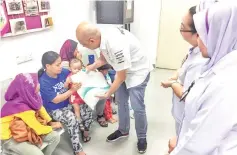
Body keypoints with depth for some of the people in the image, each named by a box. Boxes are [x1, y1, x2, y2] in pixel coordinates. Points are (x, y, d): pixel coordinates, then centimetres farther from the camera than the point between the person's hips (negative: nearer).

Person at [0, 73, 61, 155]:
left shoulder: (29, 96, -14)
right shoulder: (22, 108, -34)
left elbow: (40, 108, 4)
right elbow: (39, 130, -24)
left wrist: (51, 122, -4)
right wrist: (53, 126, -8)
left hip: (24, 130, 7)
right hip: (10, 138, -7)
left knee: (55, 137, -2)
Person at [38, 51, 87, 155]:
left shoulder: (63, 72, -9)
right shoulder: (44, 82, -22)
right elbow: (56, 100, -21)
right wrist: (72, 90, -24)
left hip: (68, 103, 6)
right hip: (54, 110, -5)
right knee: (71, 119, -30)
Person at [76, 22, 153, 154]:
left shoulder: (115, 45, -40)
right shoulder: (102, 37, -15)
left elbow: (121, 77, -28)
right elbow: (103, 59, 6)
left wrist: (108, 94, -15)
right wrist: (88, 69, -7)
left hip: (138, 71, -8)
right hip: (123, 70, 8)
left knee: (137, 107, -5)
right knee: (121, 102, 16)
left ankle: (142, 137, 19)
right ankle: (123, 131, 36)